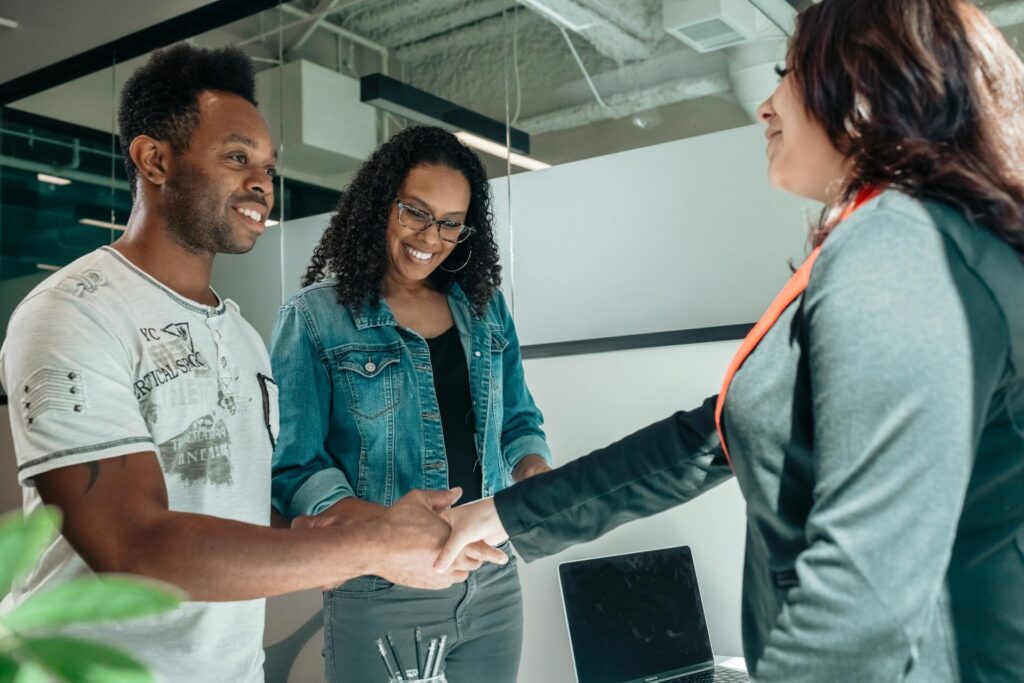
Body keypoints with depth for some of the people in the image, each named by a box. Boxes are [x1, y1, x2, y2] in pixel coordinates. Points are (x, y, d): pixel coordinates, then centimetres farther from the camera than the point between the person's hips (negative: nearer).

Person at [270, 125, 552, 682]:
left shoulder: (486, 309, 8)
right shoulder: (312, 318, -6)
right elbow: (293, 465, -11)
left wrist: (536, 479, -8)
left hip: (494, 584, 5)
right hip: (379, 595, -4)